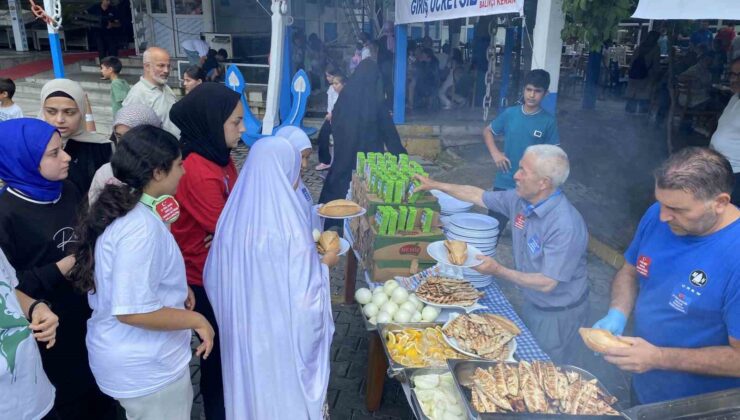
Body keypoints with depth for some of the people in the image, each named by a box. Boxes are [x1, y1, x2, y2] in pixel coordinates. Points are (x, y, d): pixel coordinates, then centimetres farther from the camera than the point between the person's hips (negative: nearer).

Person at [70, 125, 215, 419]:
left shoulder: (121, 208, 2)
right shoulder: (142, 228, -29)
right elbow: (133, 310, -31)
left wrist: (174, 290, 8)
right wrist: (196, 320, -20)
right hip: (146, 367, -9)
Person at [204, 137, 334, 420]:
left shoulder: (231, 217, -6)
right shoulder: (289, 226, -24)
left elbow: (213, 279, 4)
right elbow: (307, 296, -22)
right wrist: (323, 262, -4)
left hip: (241, 334, 5)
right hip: (282, 338, -5)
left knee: (248, 392, 24)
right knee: (288, 397, 17)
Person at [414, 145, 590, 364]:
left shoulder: (566, 226, -34)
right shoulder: (521, 199, -11)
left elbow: (547, 283, -31)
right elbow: (479, 195, 3)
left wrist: (498, 270, -31)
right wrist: (435, 185, 4)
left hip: (558, 314, -7)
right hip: (531, 303, 7)